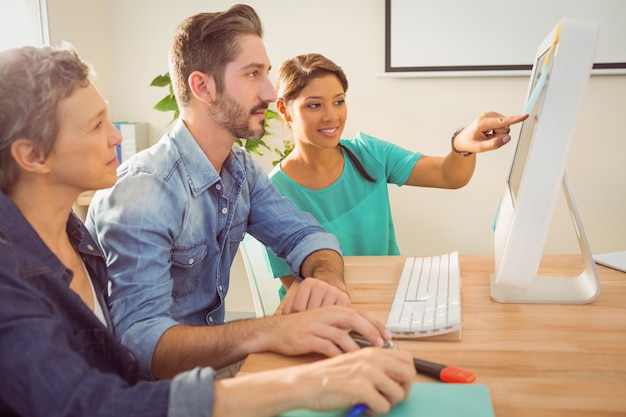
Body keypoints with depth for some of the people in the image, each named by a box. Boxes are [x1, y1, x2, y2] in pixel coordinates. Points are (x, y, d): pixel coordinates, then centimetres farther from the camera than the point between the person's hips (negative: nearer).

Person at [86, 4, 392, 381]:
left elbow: (305, 234, 1)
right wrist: (268, 332, -48)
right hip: (154, 379, -7)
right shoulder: (142, 193, -26)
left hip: (211, 352, 7)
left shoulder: (241, 168, 0)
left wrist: (328, 280, -23)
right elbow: (140, 339, -33)